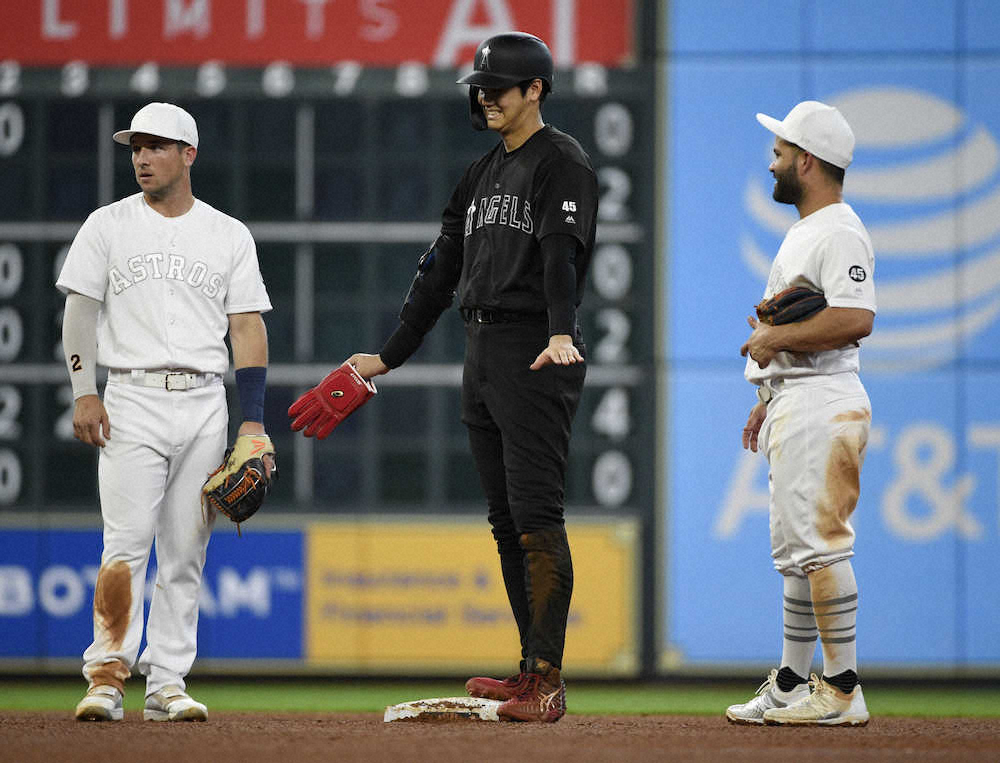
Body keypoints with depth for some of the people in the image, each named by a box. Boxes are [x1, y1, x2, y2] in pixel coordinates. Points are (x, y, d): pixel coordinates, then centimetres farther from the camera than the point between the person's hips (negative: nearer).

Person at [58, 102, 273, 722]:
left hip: (205, 404, 2)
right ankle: (107, 677, -13)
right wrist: (84, 392, -8)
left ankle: (168, 683, 5)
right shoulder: (109, 225, 7)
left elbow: (248, 326, 8)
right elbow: (81, 310, 4)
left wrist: (254, 418, 0)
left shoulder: (230, 235, 10)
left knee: (186, 553, 2)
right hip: (133, 401, -2)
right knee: (127, 544, -13)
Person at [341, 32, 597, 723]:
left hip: (536, 356, -9)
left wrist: (561, 334, -38)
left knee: (536, 515, -13)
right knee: (506, 519, 8)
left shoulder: (562, 162, -6)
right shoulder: (483, 175, 20)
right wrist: (391, 355, 22)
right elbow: (442, 270, 23)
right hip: (482, 354, 9)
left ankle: (548, 683, -15)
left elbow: (562, 252, -23)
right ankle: (533, 673, 12)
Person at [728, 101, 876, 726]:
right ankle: (792, 685, 19)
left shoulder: (839, 232, -14)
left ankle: (843, 691, -14)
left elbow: (855, 320, -27)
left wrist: (776, 339, -19)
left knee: (821, 542, -13)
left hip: (822, 407, -11)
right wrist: (768, 399, 24)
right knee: (796, 550, 13)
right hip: (792, 404, 11)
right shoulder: (803, 232, 21)